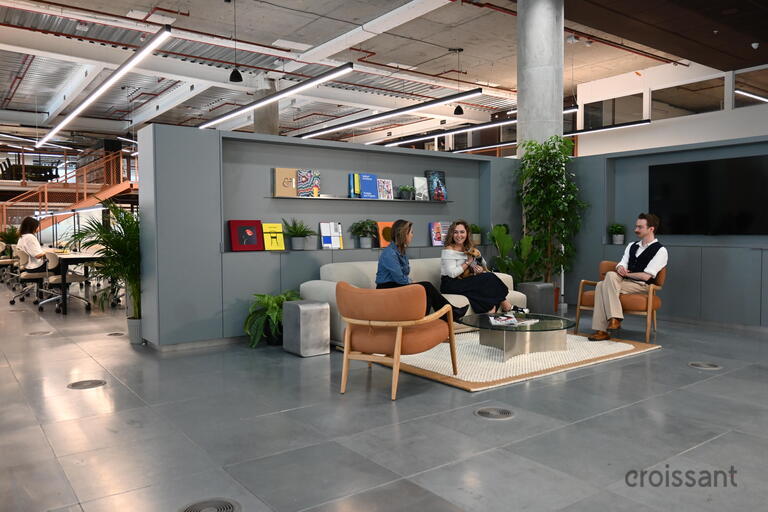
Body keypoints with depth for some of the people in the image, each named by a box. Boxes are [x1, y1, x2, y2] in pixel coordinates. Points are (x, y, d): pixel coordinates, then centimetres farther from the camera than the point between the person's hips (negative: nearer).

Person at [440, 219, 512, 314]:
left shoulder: (469, 248, 14)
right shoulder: (449, 250, -9)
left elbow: (484, 267, 15)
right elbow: (452, 273, -20)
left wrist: (479, 257, -7)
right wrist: (468, 262, -11)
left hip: (465, 282, 7)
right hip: (451, 285, -7)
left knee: (489, 276, -20)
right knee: (488, 278, -20)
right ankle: (503, 302, -6)